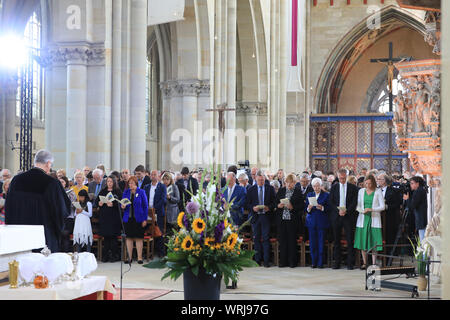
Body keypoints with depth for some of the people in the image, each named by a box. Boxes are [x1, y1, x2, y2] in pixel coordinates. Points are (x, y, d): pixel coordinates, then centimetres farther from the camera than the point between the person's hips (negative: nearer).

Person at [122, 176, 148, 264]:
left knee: (139, 238, -1)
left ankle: (139, 257, 4)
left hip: (138, 219, -3)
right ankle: (130, 257, 12)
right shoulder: (126, 192, 8)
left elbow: (145, 206, -1)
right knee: (129, 238, 5)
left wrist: (145, 219, -7)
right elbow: (122, 204, 13)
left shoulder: (141, 192, -1)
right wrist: (123, 206, -12)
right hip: (128, 218, 3)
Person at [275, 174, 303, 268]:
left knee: (292, 240, 0)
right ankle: (283, 261, 11)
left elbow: (302, 206, -4)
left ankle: (292, 261, 7)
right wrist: (278, 205, -5)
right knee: (282, 240, 4)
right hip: (281, 219, 4)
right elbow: (275, 202, 16)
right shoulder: (281, 190, 13)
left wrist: (292, 207, -17)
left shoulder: (298, 192, 0)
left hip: (292, 220, -4)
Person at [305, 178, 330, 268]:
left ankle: (320, 263, 2)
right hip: (311, 222, 3)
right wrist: (308, 208, -11)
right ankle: (313, 262, 9)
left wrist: (322, 208, -19)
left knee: (321, 243, -3)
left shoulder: (326, 195, 4)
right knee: (312, 243, 1)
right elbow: (305, 209, 10)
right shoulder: (309, 195, 14)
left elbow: (329, 208, -2)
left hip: (322, 222, -3)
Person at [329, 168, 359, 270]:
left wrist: (346, 211, -13)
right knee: (336, 240, 4)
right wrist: (338, 210, -10)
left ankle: (350, 263, 0)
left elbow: (354, 202, -1)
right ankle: (337, 262, 9)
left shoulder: (353, 187, 5)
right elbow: (331, 202, 5)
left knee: (349, 240, -4)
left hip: (348, 216, -2)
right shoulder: (334, 187, 10)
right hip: (336, 216, 2)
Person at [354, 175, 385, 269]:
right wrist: (362, 210, -9)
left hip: (374, 219, -3)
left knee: (374, 242, -4)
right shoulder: (361, 191, 10)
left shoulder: (378, 192, 1)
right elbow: (357, 205, 13)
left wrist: (371, 209, -14)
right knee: (363, 240, 1)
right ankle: (364, 263, 9)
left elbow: (382, 207, -2)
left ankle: (374, 263, 1)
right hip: (363, 219, 3)